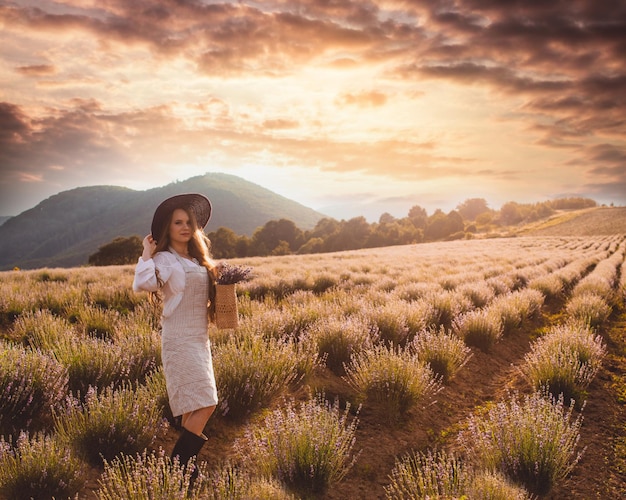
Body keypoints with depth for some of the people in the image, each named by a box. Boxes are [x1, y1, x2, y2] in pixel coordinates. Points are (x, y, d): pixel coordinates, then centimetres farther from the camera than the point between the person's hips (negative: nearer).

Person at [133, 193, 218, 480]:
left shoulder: (196, 260, 14)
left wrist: (221, 281, 7)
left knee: (193, 408, 11)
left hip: (199, 338, 8)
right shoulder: (165, 259, -10)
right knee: (204, 405, -12)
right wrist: (147, 254, -19)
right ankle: (177, 468, -2)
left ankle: (185, 467, 20)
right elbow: (142, 285, -29)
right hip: (180, 339, -8)